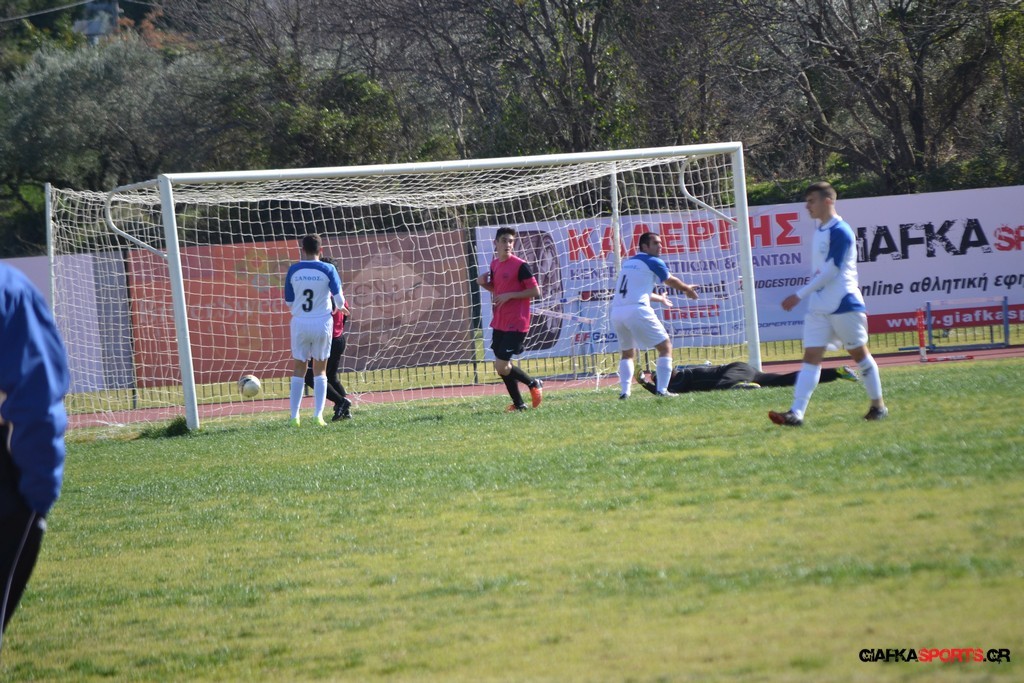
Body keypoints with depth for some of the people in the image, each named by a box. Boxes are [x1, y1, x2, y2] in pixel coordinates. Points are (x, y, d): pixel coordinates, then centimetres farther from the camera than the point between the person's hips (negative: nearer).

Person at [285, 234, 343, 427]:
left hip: (300, 323, 1)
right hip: (322, 322, -1)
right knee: (320, 370, 9)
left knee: (299, 369, 10)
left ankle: (294, 416, 5)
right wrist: (338, 308, 15)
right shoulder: (328, 270, -6)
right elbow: (339, 300, -8)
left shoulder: (293, 270, -2)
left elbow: (289, 301, 5)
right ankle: (318, 415, 1)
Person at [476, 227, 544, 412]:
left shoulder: (520, 265, -13)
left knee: (501, 366, -11)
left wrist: (510, 295, -19)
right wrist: (484, 283, 4)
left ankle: (534, 384, 10)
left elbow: (535, 291, -13)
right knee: (501, 367, 9)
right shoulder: (494, 265, 10)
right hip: (499, 323, 8)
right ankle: (518, 404, 21)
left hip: (516, 325, -8)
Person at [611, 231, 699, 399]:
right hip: (637, 310, -7)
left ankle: (624, 391, 9)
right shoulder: (653, 262, 4)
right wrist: (688, 289, 39)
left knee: (627, 352, 24)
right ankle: (662, 390, -7)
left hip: (616, 311, 7)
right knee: (665, 347, 4)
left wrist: (660, 298, 52)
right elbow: (672, 282, 18)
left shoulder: (627, 263, 23)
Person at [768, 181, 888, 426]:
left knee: (859, 353, 4)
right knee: (811, 357, -3)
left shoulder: (839, 231, -13)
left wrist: (799, 295, -19)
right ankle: (796, 413, -13)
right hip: (819, 307, 8)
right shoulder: (819, 231, 14)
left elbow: (831, 271, -19)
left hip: (844, 304, -8)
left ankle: (878, 405, 18)